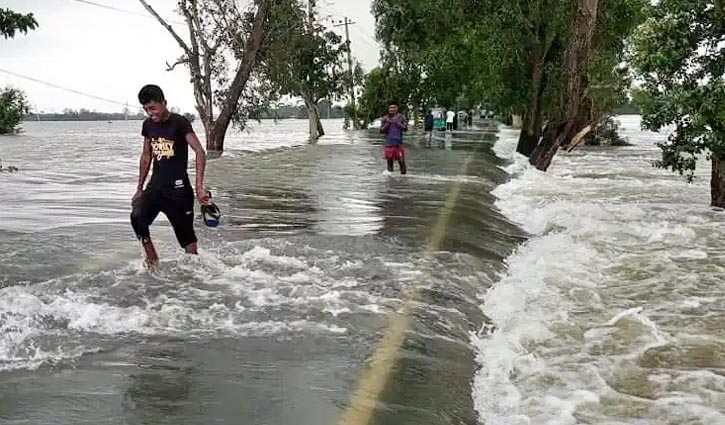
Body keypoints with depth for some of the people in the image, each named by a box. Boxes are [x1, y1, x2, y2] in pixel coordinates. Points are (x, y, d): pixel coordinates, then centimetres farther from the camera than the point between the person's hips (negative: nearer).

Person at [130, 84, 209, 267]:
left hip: (178, 186, -5)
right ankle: (152, 259, -4)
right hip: (155, 185, 5)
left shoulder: (179, 122, -10)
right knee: (137, 217, -18)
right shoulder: (148, 125, 8)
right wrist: (139, 188, 19)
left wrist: (199, 186, -26)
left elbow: (200, 152, -17)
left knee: (185, 231, 1)